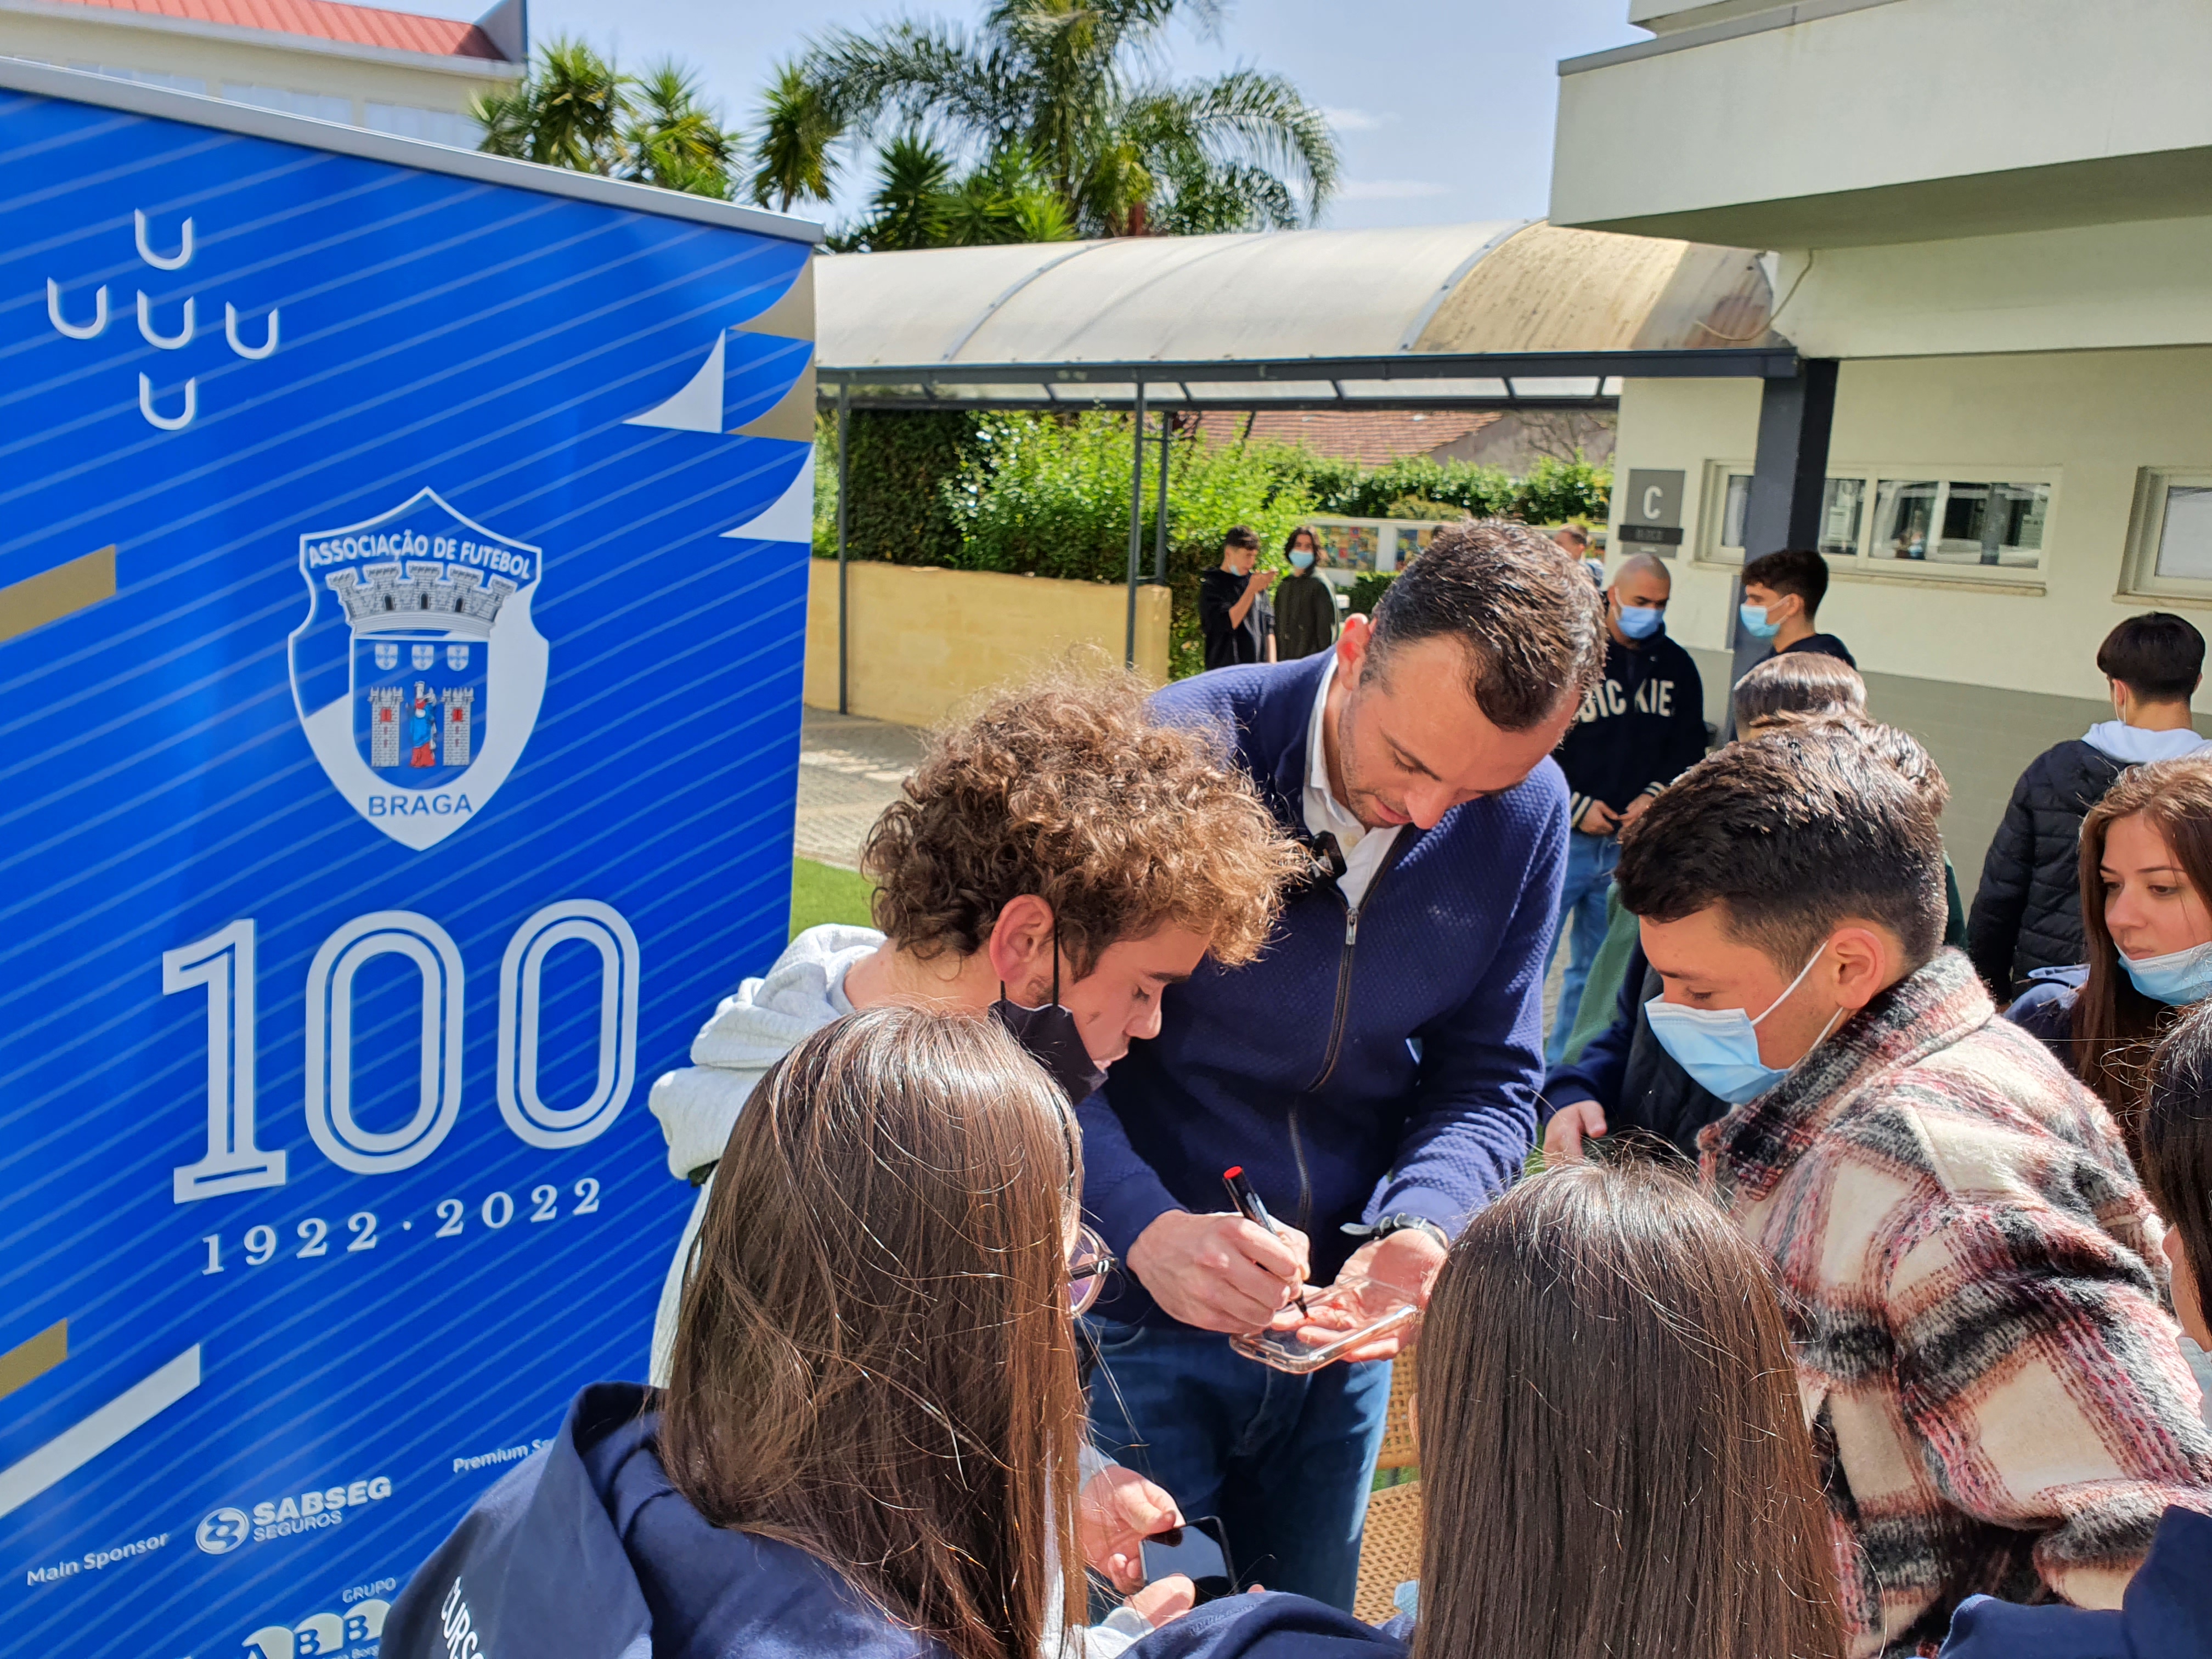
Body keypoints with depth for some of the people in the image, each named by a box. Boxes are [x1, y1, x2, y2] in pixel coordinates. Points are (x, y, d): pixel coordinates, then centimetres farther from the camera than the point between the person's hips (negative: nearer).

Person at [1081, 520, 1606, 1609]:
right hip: (1134, 1318, -4)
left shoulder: (1526, 816, -8)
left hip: (1344, 1338, 5)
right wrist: (1145, 1225, -33)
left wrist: (1420, 1226, -21)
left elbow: (1486, 1079, -2)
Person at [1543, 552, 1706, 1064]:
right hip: (1563, 835, -4)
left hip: (1633, 842, 5)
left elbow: (1689, 747, 14)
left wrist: (1655, 795, -4)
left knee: (1597, 965, 13)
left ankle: (1564, 1068, 25)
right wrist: (1576, 805, -12)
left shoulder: (1676, 666, 8)